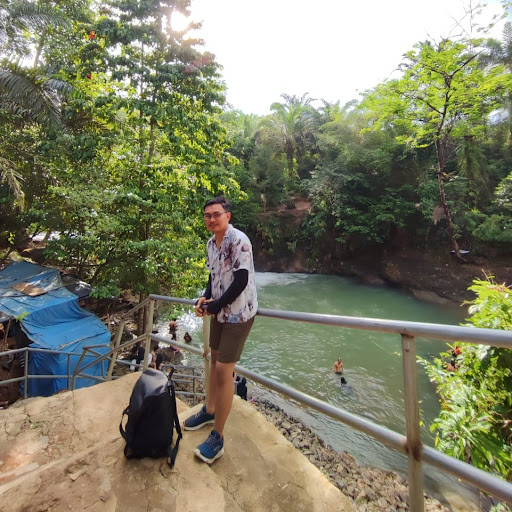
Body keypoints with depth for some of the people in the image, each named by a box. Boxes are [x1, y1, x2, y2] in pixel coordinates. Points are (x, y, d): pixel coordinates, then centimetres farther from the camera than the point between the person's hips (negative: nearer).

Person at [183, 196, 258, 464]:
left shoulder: (239, 241, -20)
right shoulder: (210, 244, 6)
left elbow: (241, 281, -22)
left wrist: (215, 306, -16)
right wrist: (205, 297, -3)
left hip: (238, 313, -8)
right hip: (219, 311, 9)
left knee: (224, 370, -5)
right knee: (214, 357, 21)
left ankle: (217, 437, 14)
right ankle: (210, 410, 44)